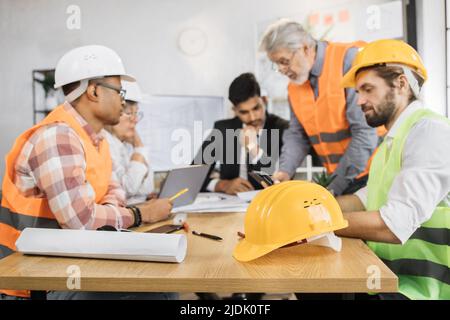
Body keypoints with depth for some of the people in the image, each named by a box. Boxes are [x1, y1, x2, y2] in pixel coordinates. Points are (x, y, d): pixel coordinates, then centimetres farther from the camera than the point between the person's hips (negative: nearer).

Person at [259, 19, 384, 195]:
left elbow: (365, 130, -21)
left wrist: (335, 187, -19)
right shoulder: (295, 83, 6)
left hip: (372, 172, -5)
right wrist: (285, 171, -5)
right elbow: (297, 134, 13)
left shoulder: (349, 59, -16)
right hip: (337, 179, 6)